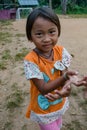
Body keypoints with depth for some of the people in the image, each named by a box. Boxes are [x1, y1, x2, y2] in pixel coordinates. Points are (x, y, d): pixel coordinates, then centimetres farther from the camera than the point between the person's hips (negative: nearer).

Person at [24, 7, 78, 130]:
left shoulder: (61, 51, -14)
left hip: (60, 103, 5)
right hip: (43, 108, -5)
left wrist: (66, 87, -38)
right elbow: (43, 88, -26)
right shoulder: (31, 60, -28)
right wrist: (64, 77, -41)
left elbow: (65, 75, -15)